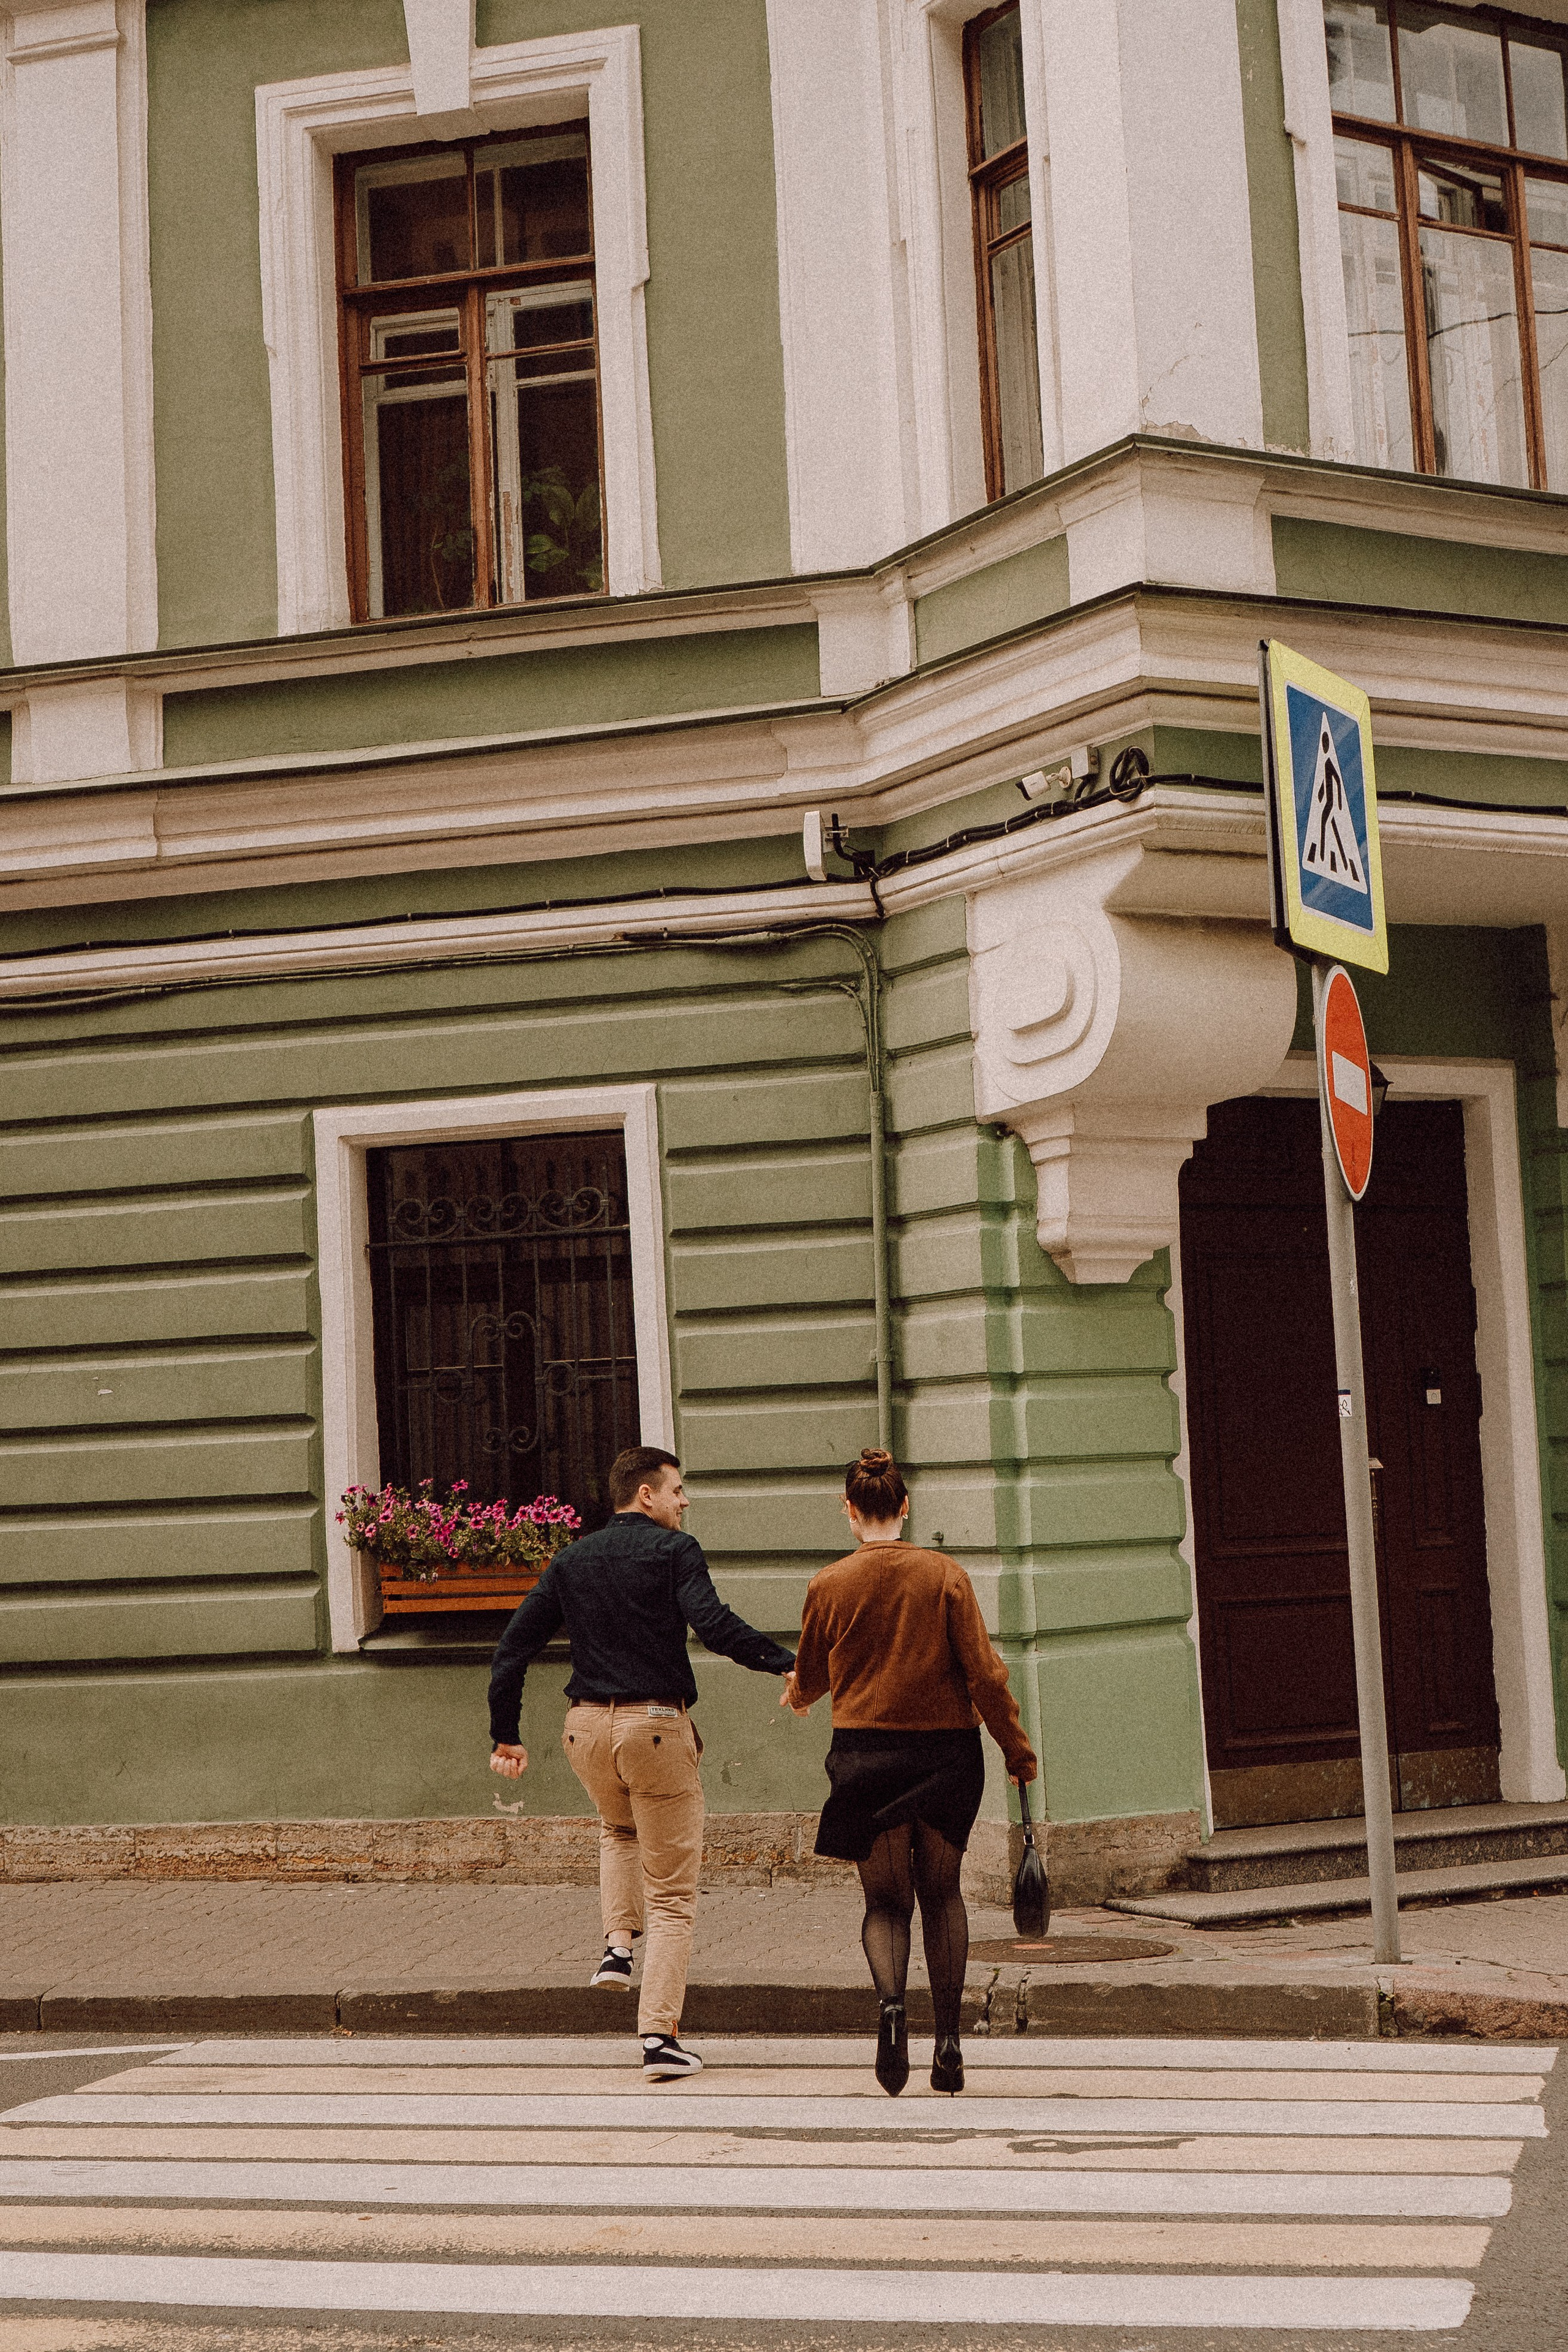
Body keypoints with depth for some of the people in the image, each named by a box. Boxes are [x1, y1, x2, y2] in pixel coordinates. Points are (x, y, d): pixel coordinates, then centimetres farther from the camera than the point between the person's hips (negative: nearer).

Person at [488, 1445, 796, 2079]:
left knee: (619, 1830, 37)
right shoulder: (674, 1550, -5)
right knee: (672, 1894, 4)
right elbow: (712, 1623, -21)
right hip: (657, 1727, -5)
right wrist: (785, 1663, -17)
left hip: (586, 1729, 5)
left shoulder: (571, 1560, 11)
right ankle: (660, 2038, -2)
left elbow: (514, 1643, 11)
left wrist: (505, 1734, 15)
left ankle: (617, 1947, 18)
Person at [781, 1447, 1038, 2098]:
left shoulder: (829, 1585, -3)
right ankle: (948, 2041, 13)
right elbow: (984, 1674, -6)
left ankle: (890, 2002, -20)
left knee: (885, 1899, 9)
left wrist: (797, 1693, 36)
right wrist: (1018, 1752, 4)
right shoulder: (945, 1576, -5)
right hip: (946, 1751, 1)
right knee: (941, 1892, 17)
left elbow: (809, 1676, 12)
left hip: (865, 1752, -1)